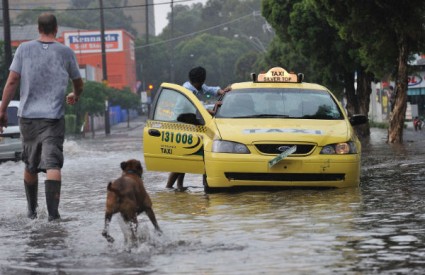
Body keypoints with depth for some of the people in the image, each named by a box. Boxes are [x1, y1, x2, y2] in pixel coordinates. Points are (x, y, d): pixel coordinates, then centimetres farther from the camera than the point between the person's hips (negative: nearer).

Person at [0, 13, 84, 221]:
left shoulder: (24, 49, 1)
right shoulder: (66, 53, 2)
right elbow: (78, 84, 15)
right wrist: (75, 97, 38)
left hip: (28, 116, 2)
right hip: (53, 117, -2)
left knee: (30, 165, 16)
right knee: (52, 164, -8)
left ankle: (32, 210, 27)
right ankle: (53, 212, -20)